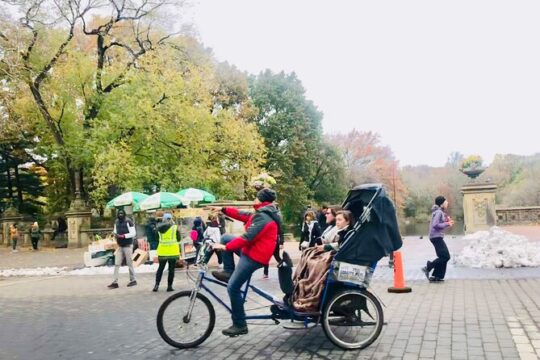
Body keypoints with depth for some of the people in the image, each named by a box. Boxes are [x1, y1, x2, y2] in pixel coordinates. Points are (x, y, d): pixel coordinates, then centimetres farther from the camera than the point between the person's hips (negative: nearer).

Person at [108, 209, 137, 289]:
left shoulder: (128, 222, -13)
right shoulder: (116, 222, 8)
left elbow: (133, 233, -14)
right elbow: (115, 231, 15)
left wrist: (123, 236, -21)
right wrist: (115, 234, -8)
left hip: (128, 246, -6)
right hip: (120, 246, 6)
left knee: (129, 263, 3)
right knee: (117, 264, 2)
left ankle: (133, 280, 16)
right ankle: (115, 282, 3)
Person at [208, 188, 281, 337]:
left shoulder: (262, 218, -21)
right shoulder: (263, 213, 12)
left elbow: (247, 238, -25)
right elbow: (242, 215, 15)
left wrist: (226, 247, -18)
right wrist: (222, 209, 12)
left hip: (254, 256, -11)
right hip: (253, 250, 11)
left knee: (233, 288, -7)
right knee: (226, 237, 14)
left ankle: (240, 325, 4)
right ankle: (229, 272, 16)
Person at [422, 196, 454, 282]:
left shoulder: (441, 212, 17)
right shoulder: (438, 212, -14)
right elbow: (435, 225, -23)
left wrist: (448, 222, 6)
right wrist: (447, 224, -15)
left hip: (438, 237, 10)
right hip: (436, 237, -10)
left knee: (443, 257, 11)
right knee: (445, 256, -10)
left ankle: (436, 276, 13)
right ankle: (428, 268, -4)